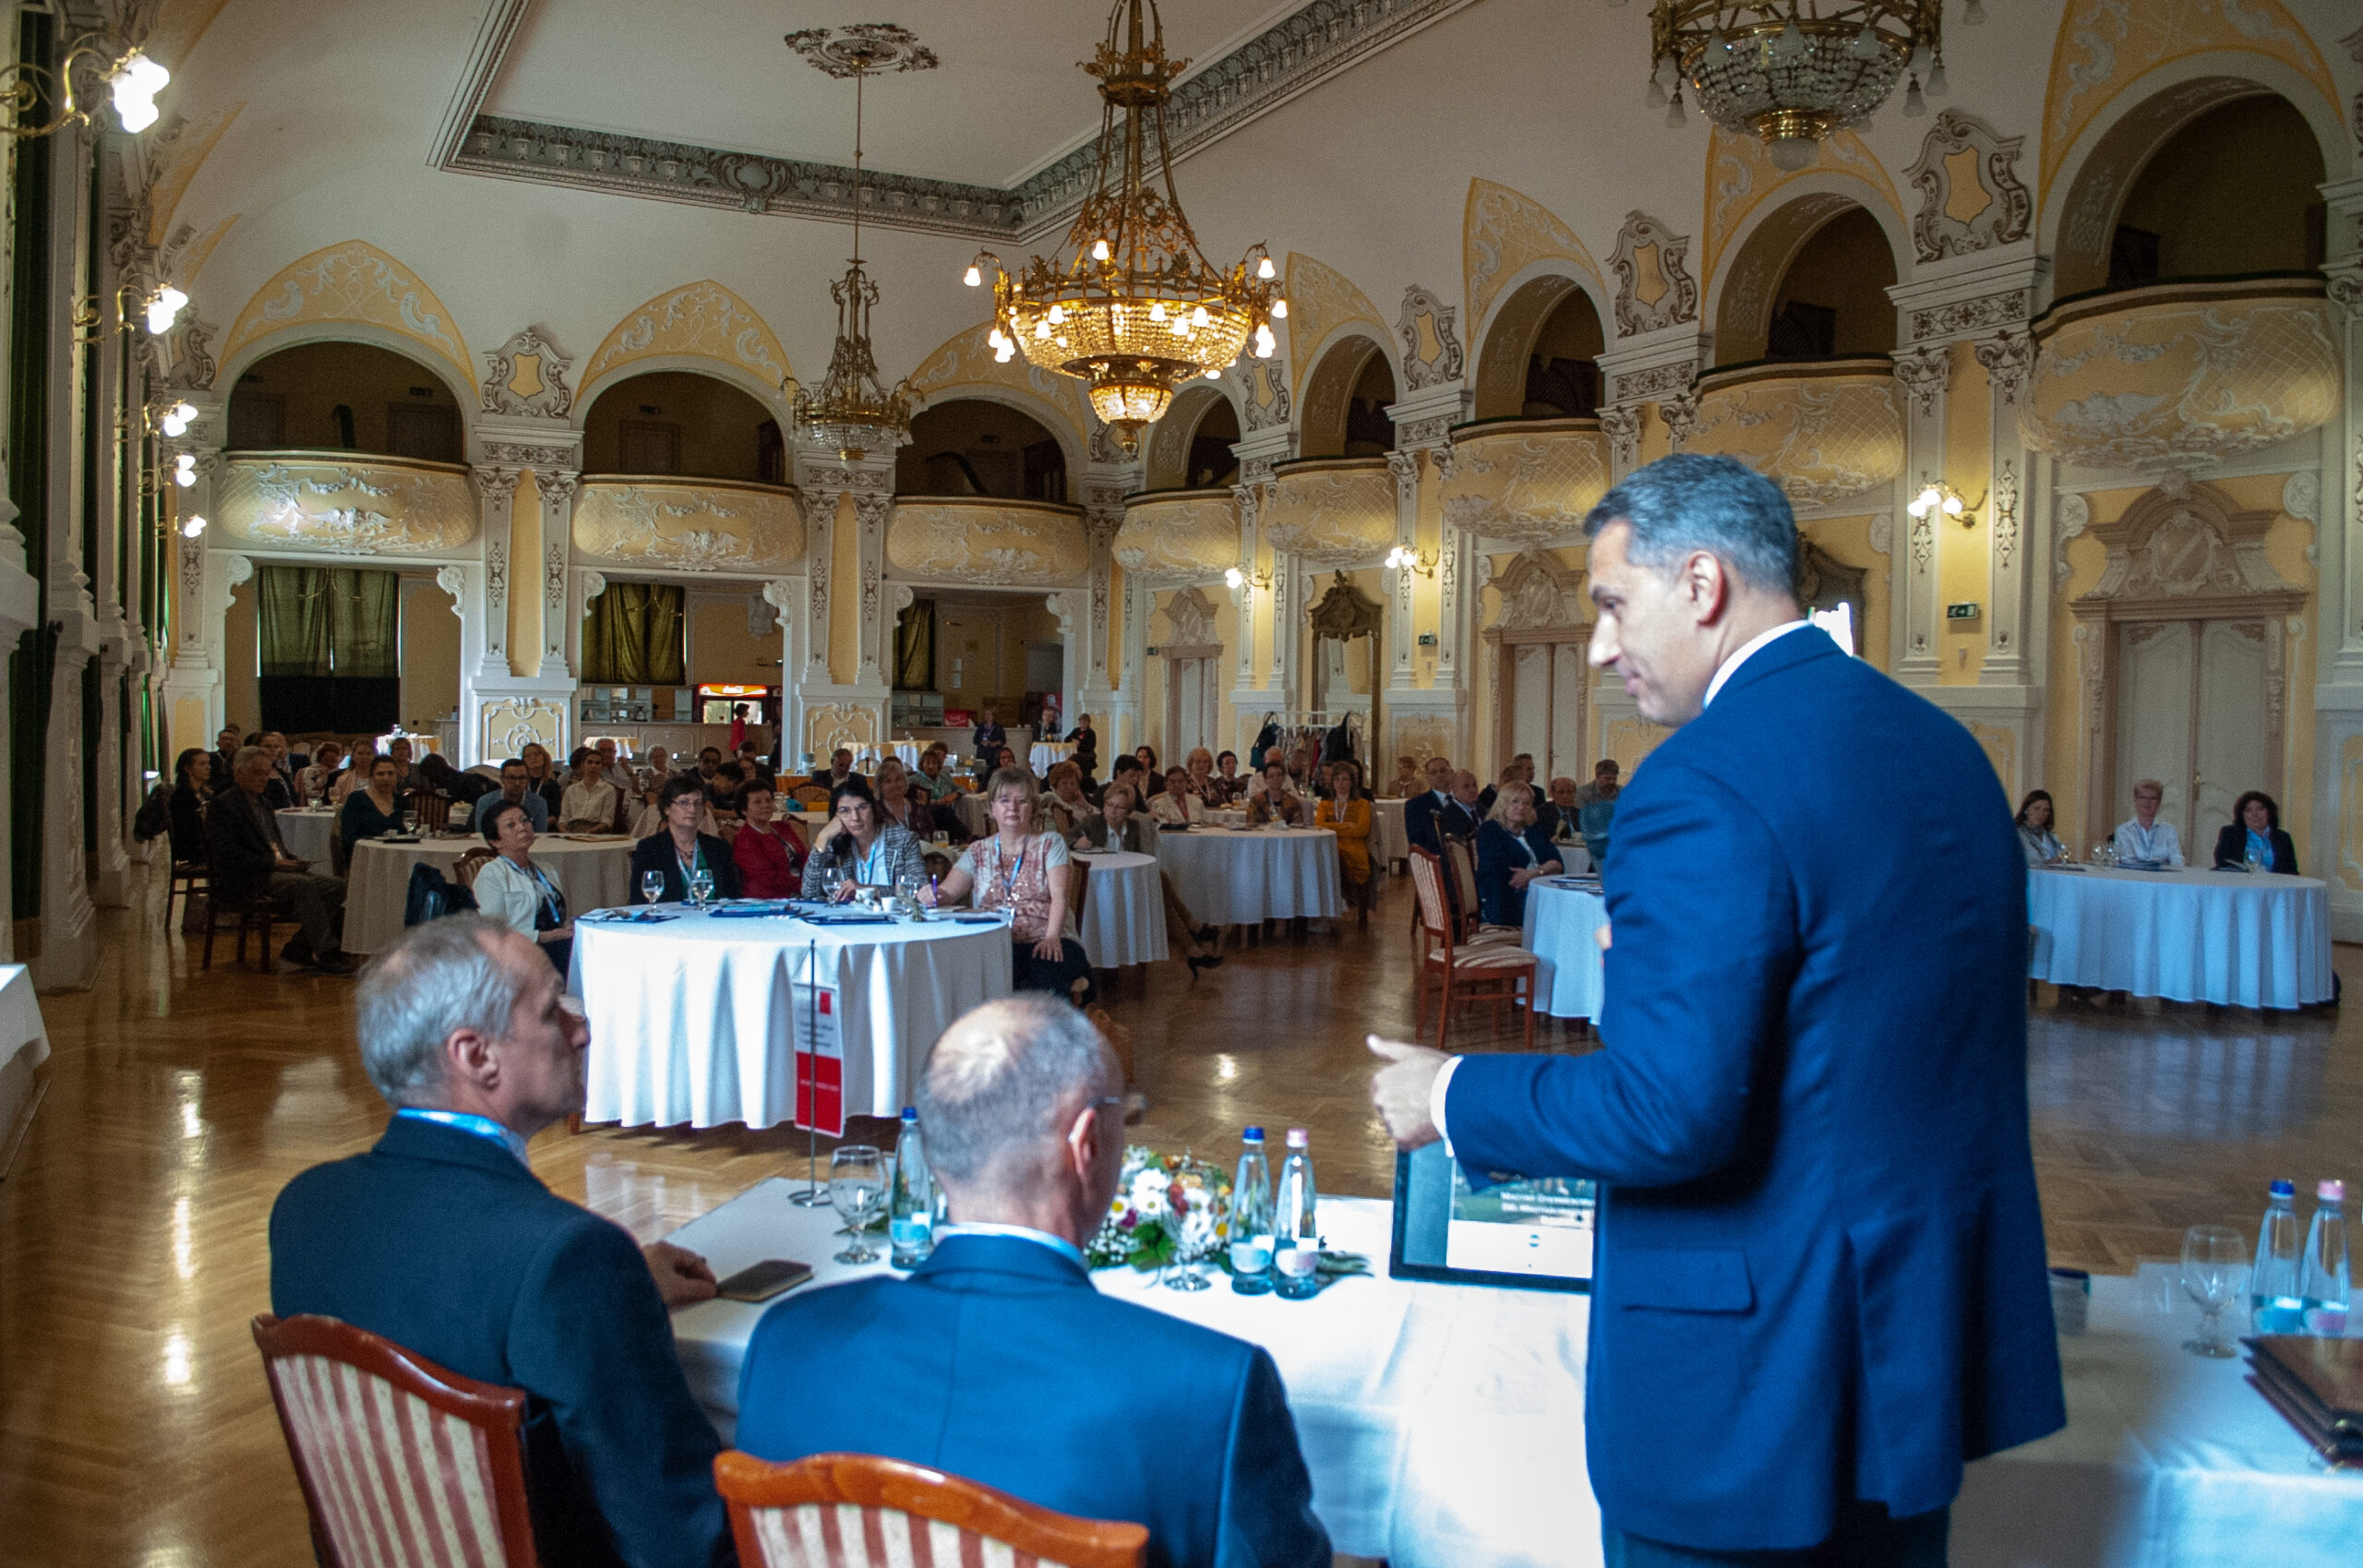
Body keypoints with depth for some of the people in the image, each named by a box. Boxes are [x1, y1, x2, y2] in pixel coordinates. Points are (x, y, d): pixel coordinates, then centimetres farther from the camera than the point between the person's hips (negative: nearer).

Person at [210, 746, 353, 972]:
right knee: (304, 885, -32)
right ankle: (325, 954, -30)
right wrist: (272, 863, -19)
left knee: (337, 886, -11)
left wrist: (292, 861, 5)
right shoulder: (222, 805, -6)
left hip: (277, 871, 9)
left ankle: (300, 946, -10)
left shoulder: (262, 804, 23)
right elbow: (227, 854, -16)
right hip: (243, 881, -9)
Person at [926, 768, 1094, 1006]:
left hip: (1043, 943, -1)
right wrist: (932, 895, -21)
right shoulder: (979, 852, 18)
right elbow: (949, 893, 5)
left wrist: (1052, 937, -21)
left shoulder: (1050, 844, 11)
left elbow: (1058, 896, -3)